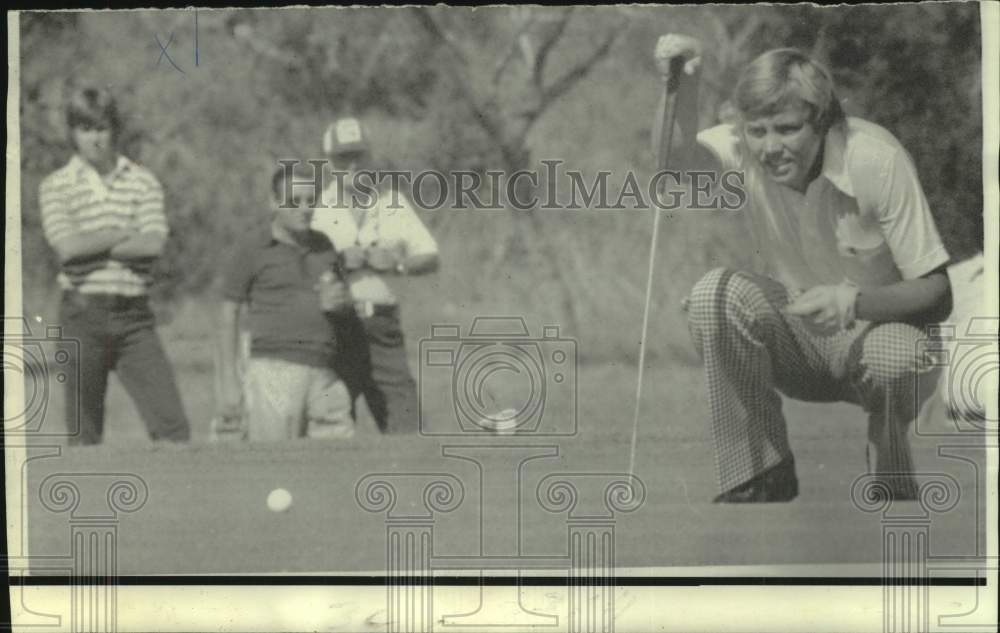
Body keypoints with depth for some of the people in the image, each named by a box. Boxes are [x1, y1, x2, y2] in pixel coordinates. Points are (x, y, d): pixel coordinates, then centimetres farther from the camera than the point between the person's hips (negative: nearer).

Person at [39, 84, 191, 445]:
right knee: (83, 428, 4)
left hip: (134, 312, 1)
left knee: (171, 422, -7)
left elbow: (154, 244, -6)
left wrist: (91, 246, -8)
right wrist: (123, 233, -4)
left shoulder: (143, 182, 8)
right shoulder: (56, 186, 4)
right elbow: (67, 247, -10)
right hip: (83, 311, -1)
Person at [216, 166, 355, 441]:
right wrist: (229, 382, -5)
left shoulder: (323, 245, 17)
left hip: (325, 375, 5)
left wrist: (341, 300, 3)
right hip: (275, 369, -5)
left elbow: (345, 299, 30)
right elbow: (228, 314, 2)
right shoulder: (253, 249, 2)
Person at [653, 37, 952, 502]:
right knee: (715, 294, -26)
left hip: (881, 327, -3)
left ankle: (894, 491, -5)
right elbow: (680, 155, -35)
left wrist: (853, 302, -38)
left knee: (893, 359, -38)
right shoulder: (745, 150, -13)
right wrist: (683, 90, -52)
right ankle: (757, 478, -12)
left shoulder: (877, 159, -23)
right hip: (795, 338, 3)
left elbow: (937, 294, -22)